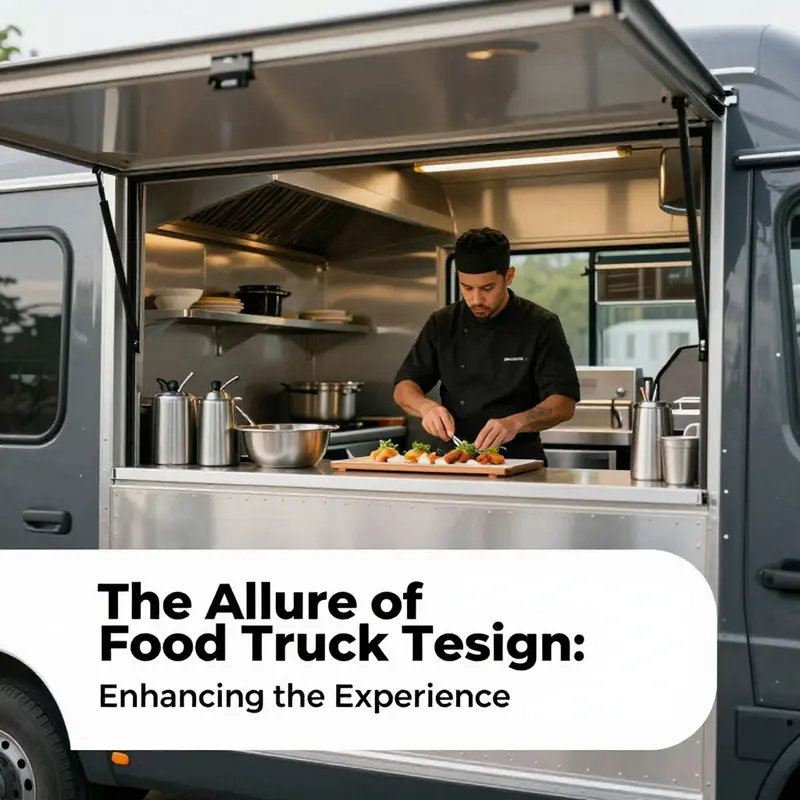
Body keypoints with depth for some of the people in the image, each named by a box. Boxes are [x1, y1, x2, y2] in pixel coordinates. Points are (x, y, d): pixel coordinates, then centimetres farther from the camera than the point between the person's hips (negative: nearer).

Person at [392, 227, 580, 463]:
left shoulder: (540, 326, -4)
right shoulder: (442, 324, 6)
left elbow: (564, 403, -9)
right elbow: (404, 387, 8)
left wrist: (516, 423, -27)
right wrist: (427, 406, -14)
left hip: (519, 464, -1)